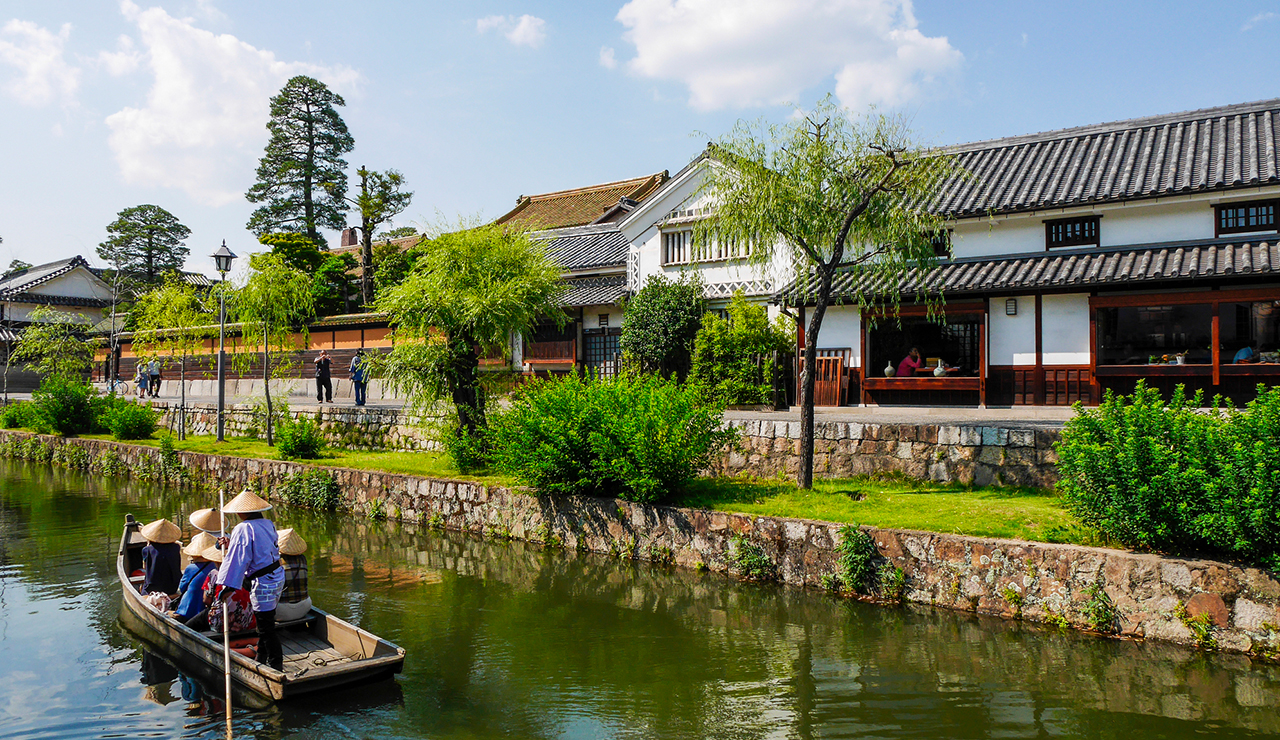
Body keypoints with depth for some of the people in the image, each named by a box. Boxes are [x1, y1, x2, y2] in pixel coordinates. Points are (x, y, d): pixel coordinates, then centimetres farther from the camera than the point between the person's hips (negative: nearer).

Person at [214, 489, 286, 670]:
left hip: (263, 583, -9)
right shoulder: (268, 524, 8)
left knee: (266, 628, 1)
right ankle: (262, 658, 34)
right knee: (267, 623, 21)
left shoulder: (243, 529, -16)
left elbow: (239, 559, -20)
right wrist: (231, 545, 27)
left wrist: (229, 586, -18)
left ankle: (276, 665, 8)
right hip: (278, 576, 9)